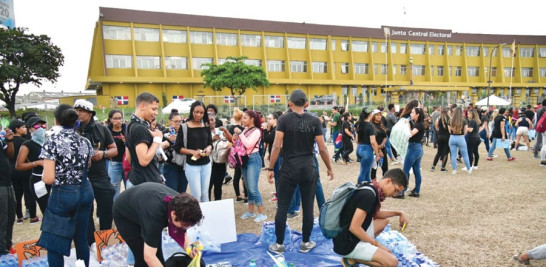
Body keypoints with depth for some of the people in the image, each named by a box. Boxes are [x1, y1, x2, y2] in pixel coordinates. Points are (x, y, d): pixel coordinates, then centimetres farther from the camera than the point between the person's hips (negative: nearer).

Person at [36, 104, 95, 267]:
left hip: (63, 195, -5)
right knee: (81, 238, 16)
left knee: (54, 244, 7)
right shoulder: (85, 141, 4)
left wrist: (42, 175, 5)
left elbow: (49, 178, -15)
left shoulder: (52, 142, -11)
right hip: (85, 192, 6)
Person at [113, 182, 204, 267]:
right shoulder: (155, 214, -44)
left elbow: (182, 235, -10)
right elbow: (149, 256, -40)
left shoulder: (179, 203, -25)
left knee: (157, 254, 3)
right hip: (124, 215, -5)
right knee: (142, 257, -13)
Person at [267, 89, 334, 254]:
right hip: (308, 169, 2)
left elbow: (277, 146, -10)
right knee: (308, 207, 12)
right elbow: (322, 148, -2)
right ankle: (305, 243, 24)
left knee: (282, 207, 8)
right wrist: (329, 168, 10)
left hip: (289, 169, -1)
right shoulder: (314, 120, -1)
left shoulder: (284, 119, -5)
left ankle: (279, 244, 17)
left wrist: (271, 169, -3)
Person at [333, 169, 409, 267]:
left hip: (353, 236, 10)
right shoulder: (368, 195, -23)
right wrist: (377, 244, -13)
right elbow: (354, 228, -25)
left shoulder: (370, 189, 6)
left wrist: (399, 213, 12)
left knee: (384, 220, 21)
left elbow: (376, 213, 24)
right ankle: (351, 259, -1)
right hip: (347, 244, -10)